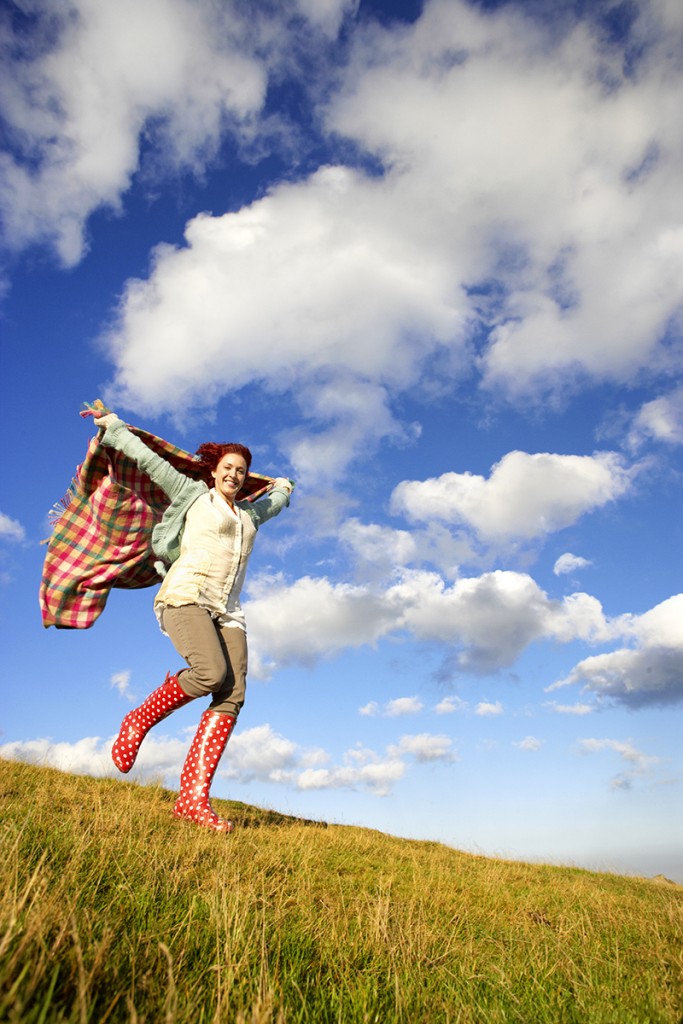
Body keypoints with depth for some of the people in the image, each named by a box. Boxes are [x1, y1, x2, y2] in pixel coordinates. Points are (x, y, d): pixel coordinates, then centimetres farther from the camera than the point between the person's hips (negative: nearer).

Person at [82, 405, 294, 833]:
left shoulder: (250, 513, 28)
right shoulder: (192, 493, 15)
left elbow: (277, 500, 50)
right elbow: (148, 459, 18)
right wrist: (112, 424, 23)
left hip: (226, 610, 5)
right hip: (186, 594, -5)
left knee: (233, 695, -14)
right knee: (211, 673, -29)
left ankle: (193, 798, -14)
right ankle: (138, 721, -2)